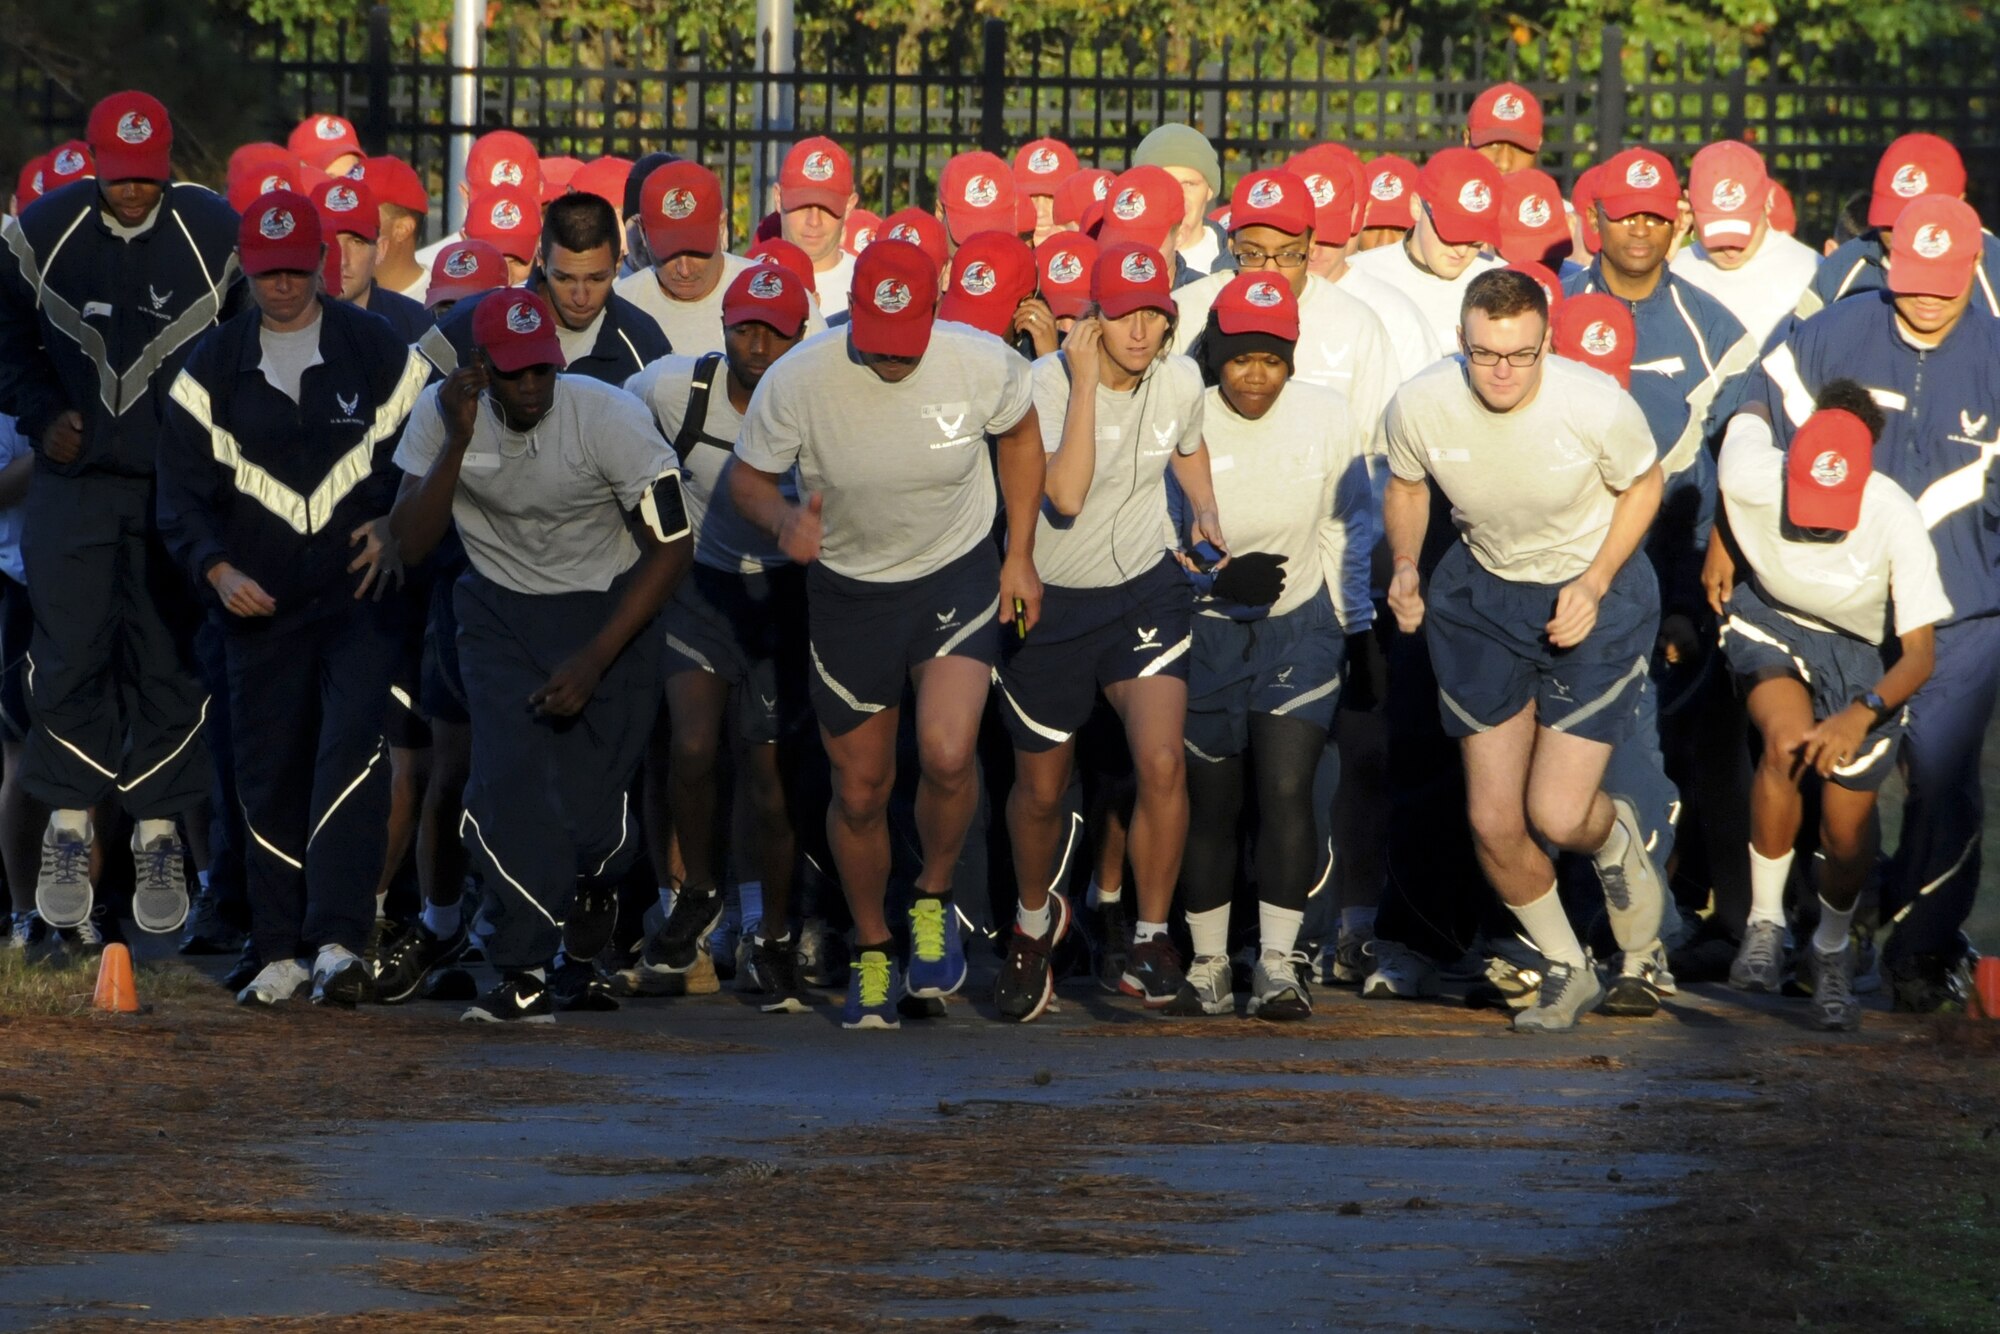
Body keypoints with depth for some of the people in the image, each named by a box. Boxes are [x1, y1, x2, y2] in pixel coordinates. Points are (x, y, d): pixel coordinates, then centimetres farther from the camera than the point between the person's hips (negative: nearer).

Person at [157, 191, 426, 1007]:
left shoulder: (380, 355, 4)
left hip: (359, 594, -2)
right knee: (268, 777, 5)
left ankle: (337, 941, -24)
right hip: (259, 603, 2)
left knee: (350, 752, -18)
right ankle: (282, 953, 15)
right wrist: (217, 568, -11)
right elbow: (181, 493, 5)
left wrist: (394, 524, -8)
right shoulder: (211, 368, 7)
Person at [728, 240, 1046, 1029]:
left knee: (946, 753, -24)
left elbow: (1020, 434, 4)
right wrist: (783, 520, -29)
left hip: (957, 577, -1)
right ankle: (872, 951, 34)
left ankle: (934, 898, 6)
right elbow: (746, 480, -6)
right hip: (847, 587, 1)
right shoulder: (796, 381, -21)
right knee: (860, 789, 8)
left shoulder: (982, 365, -18)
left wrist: (1020, 556, 4)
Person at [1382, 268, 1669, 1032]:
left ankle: (1615, 841, 29)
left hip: (1594, 596, -3)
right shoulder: (1420, 407, -19)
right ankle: (1566, 970, 30)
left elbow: (1643, 484, -6)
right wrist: (1404, 566, -14)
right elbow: (1406, 486, 3)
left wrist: (1594, 584, -17)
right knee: (1493, 823, 2)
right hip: (1483, 592, 3)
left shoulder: (1596, 406, -27)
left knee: (1557, 817, -11)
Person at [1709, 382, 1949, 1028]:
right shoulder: (1752, 476, -30)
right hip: (1770, 620, 0)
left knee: (1847, 834, -2)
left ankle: (1832, 951, 32)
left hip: (1860, 651, 0)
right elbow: (1747, 418, -3)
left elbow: (1920, 653, -29)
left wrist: (1860, 716, -45)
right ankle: (1764, 923, -16)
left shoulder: (1895, 519, -32)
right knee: (1786, 743, -33)